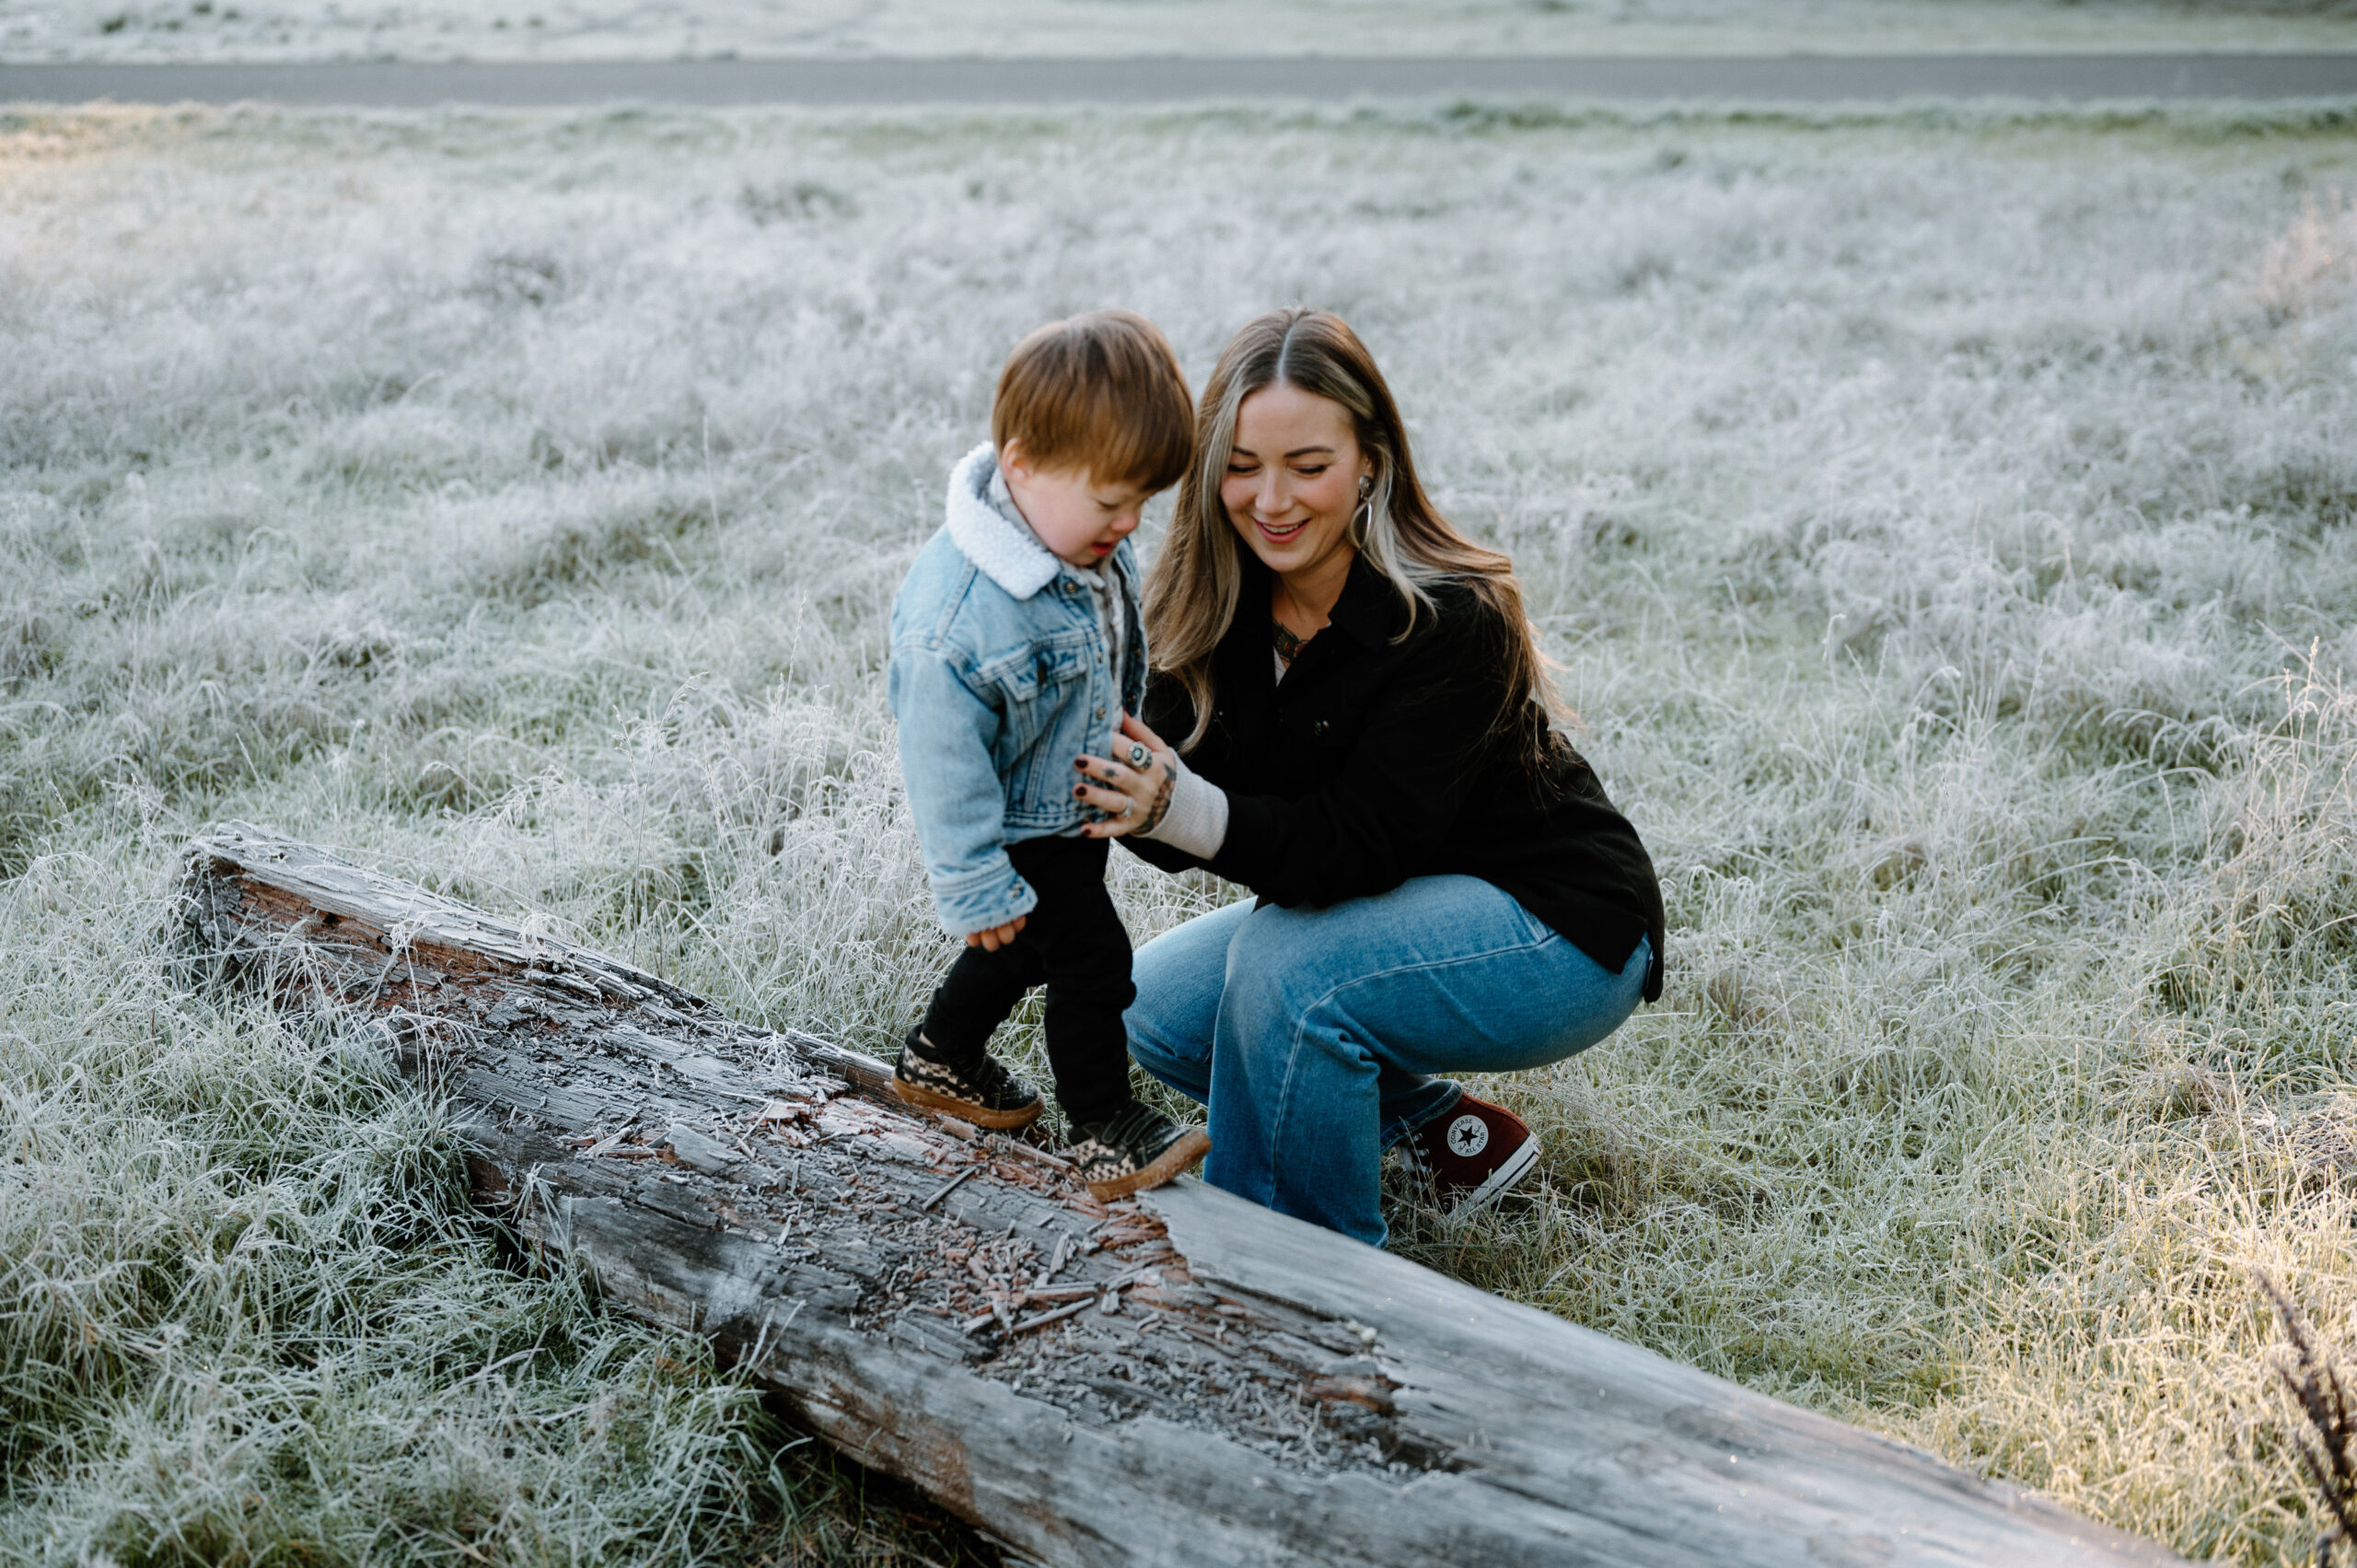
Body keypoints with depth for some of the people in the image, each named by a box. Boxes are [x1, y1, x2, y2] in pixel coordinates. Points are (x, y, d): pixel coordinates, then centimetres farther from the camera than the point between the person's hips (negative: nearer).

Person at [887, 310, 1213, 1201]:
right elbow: (944, 759, -29)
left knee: (1028, 946, 25)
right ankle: (1105, 1130, 19)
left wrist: (1137, 757, 21)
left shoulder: (1090, 541, -11)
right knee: (1089, 960, -1)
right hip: (1016, 831, -9)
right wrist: (973, 885, -21)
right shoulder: (960, 615, -38)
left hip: (1079, 805, 9)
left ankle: (939, 1060, 48)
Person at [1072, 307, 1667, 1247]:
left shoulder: (1453, 623, -28)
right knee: (1155, 1007, -2)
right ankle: (1444, 1129, 11)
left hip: (1563, 931, -8)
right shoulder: (1221, 603, -9)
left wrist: (1187, 810, -46)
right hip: (1393, 914, 8)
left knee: (1285, 966, -29)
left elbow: (1365, 843, -32)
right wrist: (1123, 790, -37)